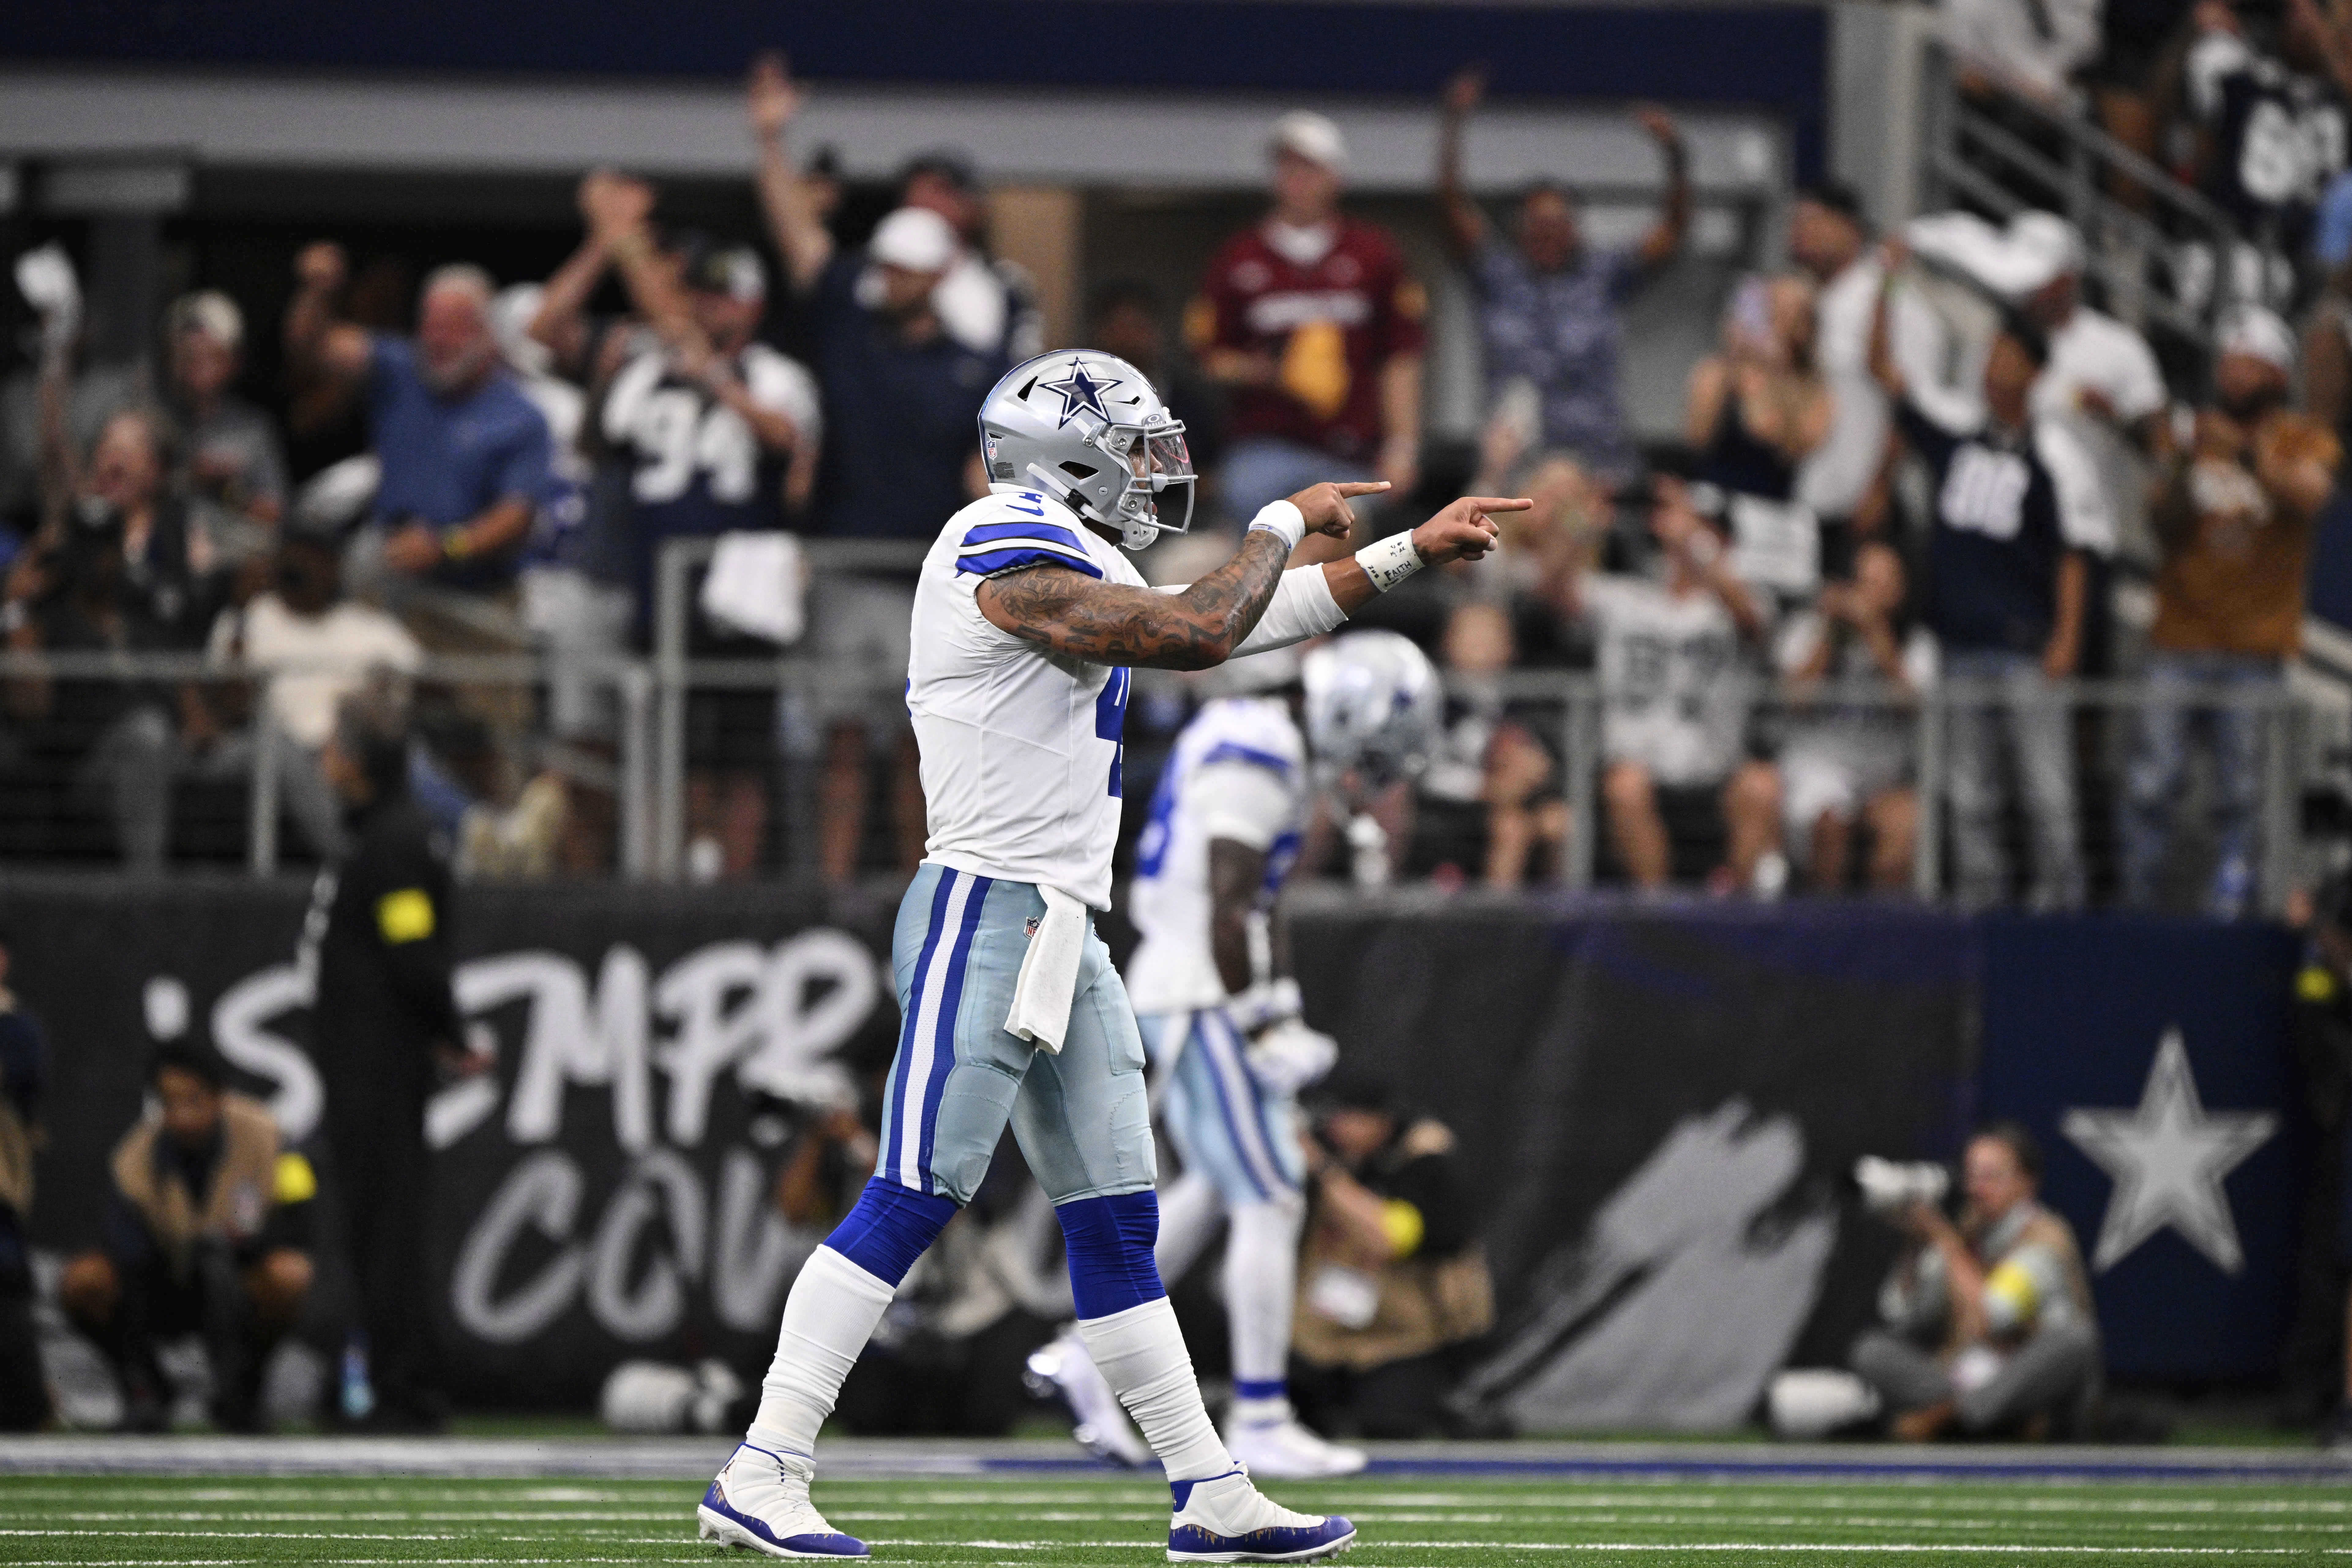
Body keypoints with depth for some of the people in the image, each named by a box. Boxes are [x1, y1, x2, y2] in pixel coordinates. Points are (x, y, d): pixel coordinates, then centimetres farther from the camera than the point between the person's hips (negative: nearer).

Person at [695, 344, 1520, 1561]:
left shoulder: (1075, 564, 20)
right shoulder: (1010, 551, -12)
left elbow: (1247, 621, 29)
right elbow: (1200, 634, -18)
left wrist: (1411, 553, 29)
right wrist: (1286, 524, -1)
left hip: (1065, 938, 10)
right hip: (986, 914, -10)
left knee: (1115, 1226, 10)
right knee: (915, 1198, -14)